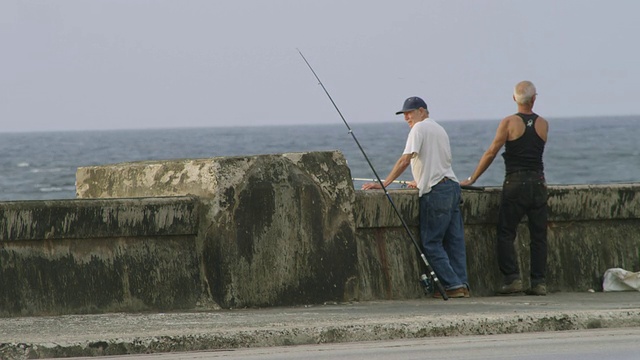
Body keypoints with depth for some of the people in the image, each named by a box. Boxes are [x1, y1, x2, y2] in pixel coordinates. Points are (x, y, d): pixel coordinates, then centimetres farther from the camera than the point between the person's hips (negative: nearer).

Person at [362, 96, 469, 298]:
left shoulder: (419, 128, -6)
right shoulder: (439, 129, 21)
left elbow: (405, 160, -15)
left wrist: (384, 184, -16)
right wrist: (421, 181, 37)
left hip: (436, 191, -9)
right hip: (452, 186, 9)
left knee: (431, 242, -4)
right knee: (454, 240, 8)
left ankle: (452, 285, -9)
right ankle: (462, 285, 4)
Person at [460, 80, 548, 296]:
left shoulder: (509, 123, -5)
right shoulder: (543, 124, 5)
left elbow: (491, 153, -5)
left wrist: (472, 179, 0)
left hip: (515, 182, -3)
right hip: (538, 182, 3)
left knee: (506, 233, 2)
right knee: (538, 235, 7)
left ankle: (512, 278, -9)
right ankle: (539, 282, 3)